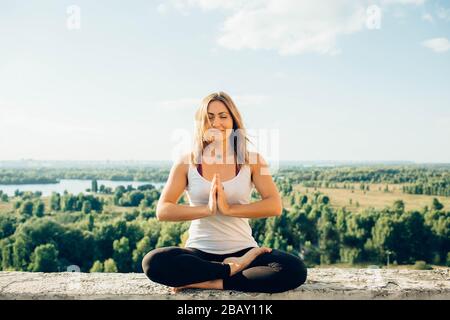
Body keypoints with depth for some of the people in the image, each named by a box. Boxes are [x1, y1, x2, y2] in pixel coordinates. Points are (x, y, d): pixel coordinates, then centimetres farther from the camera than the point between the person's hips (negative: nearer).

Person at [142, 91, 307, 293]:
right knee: (153, 262, -30)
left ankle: (210, 283, -18)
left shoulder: (252, 161, 3)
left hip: (243, 250, 1)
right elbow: (162, 211, -6)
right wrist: (207, 209, -19)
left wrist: (229, 209, -19)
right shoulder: (187, 163, 2)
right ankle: (232, 269, -16)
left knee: (295, 269, -27)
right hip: (199, 252, 0)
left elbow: (275, 206, -9)